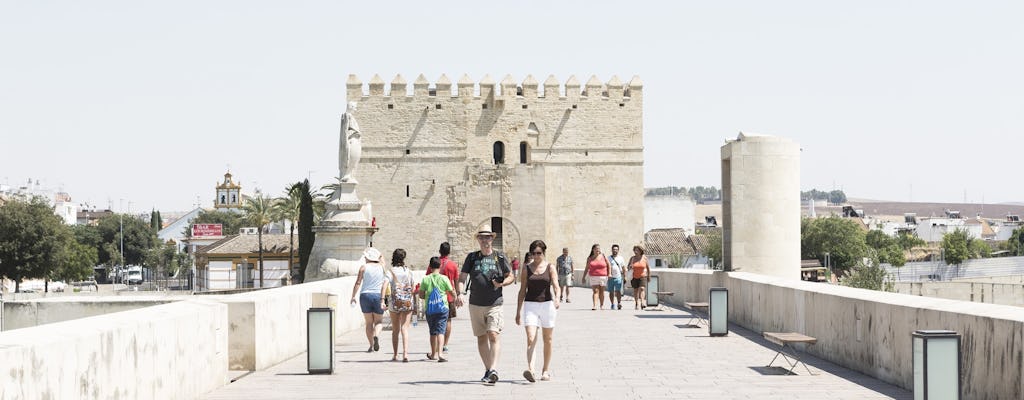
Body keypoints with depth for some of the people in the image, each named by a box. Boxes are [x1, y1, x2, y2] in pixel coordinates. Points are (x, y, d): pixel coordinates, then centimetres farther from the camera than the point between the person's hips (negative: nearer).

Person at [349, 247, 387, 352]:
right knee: (379, 321, 11)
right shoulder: (382, 267, 5)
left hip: (365, 295, -1)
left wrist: (353, 297, 0)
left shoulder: (364, 267, -1)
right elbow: (385, 283, -4)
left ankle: (371, 345, 3)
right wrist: (382, 299, -6)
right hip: (378, 296, 1)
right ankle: (376, 336, -18)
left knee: (369, 323, 8)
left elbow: (358, 283, -7)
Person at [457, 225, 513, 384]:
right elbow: (462, 278, 6)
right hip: (475, 304, 3)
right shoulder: (472, 257, 8)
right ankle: (487, 370, 18)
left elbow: (510, 276, 12)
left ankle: (493, 370, -25)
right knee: (481, 338, 8)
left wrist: (501, 283, -10)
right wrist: (460, 293, -12)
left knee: (494, 335, -17)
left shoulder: (500, 257, 5)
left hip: (494, 304, -3)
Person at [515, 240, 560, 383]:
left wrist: (557, 298, -31)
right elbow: (522, 290, 9)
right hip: (530, 305, 0)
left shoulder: (550, 268, 2)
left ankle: (546, 371, 22)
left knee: (547, 340, 9)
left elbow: (556, 286, -10)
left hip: (547, 305, 0)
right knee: (531, 339, -15)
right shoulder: (526, 268, 5)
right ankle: (530, 369, -28)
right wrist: (518, 311, 9)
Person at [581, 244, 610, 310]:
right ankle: (595, 305, -19)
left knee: (601, 292, 8)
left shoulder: (603, 256, 3)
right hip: (593, 277, 0)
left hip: (603, 277, 0)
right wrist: (584, 277, 11)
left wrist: (609, 274, 1)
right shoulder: (590, 258, 6)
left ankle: (602, 305, 22)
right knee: (595, 291, -11)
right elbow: (586, 268, 13)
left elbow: (608, 265, 10)